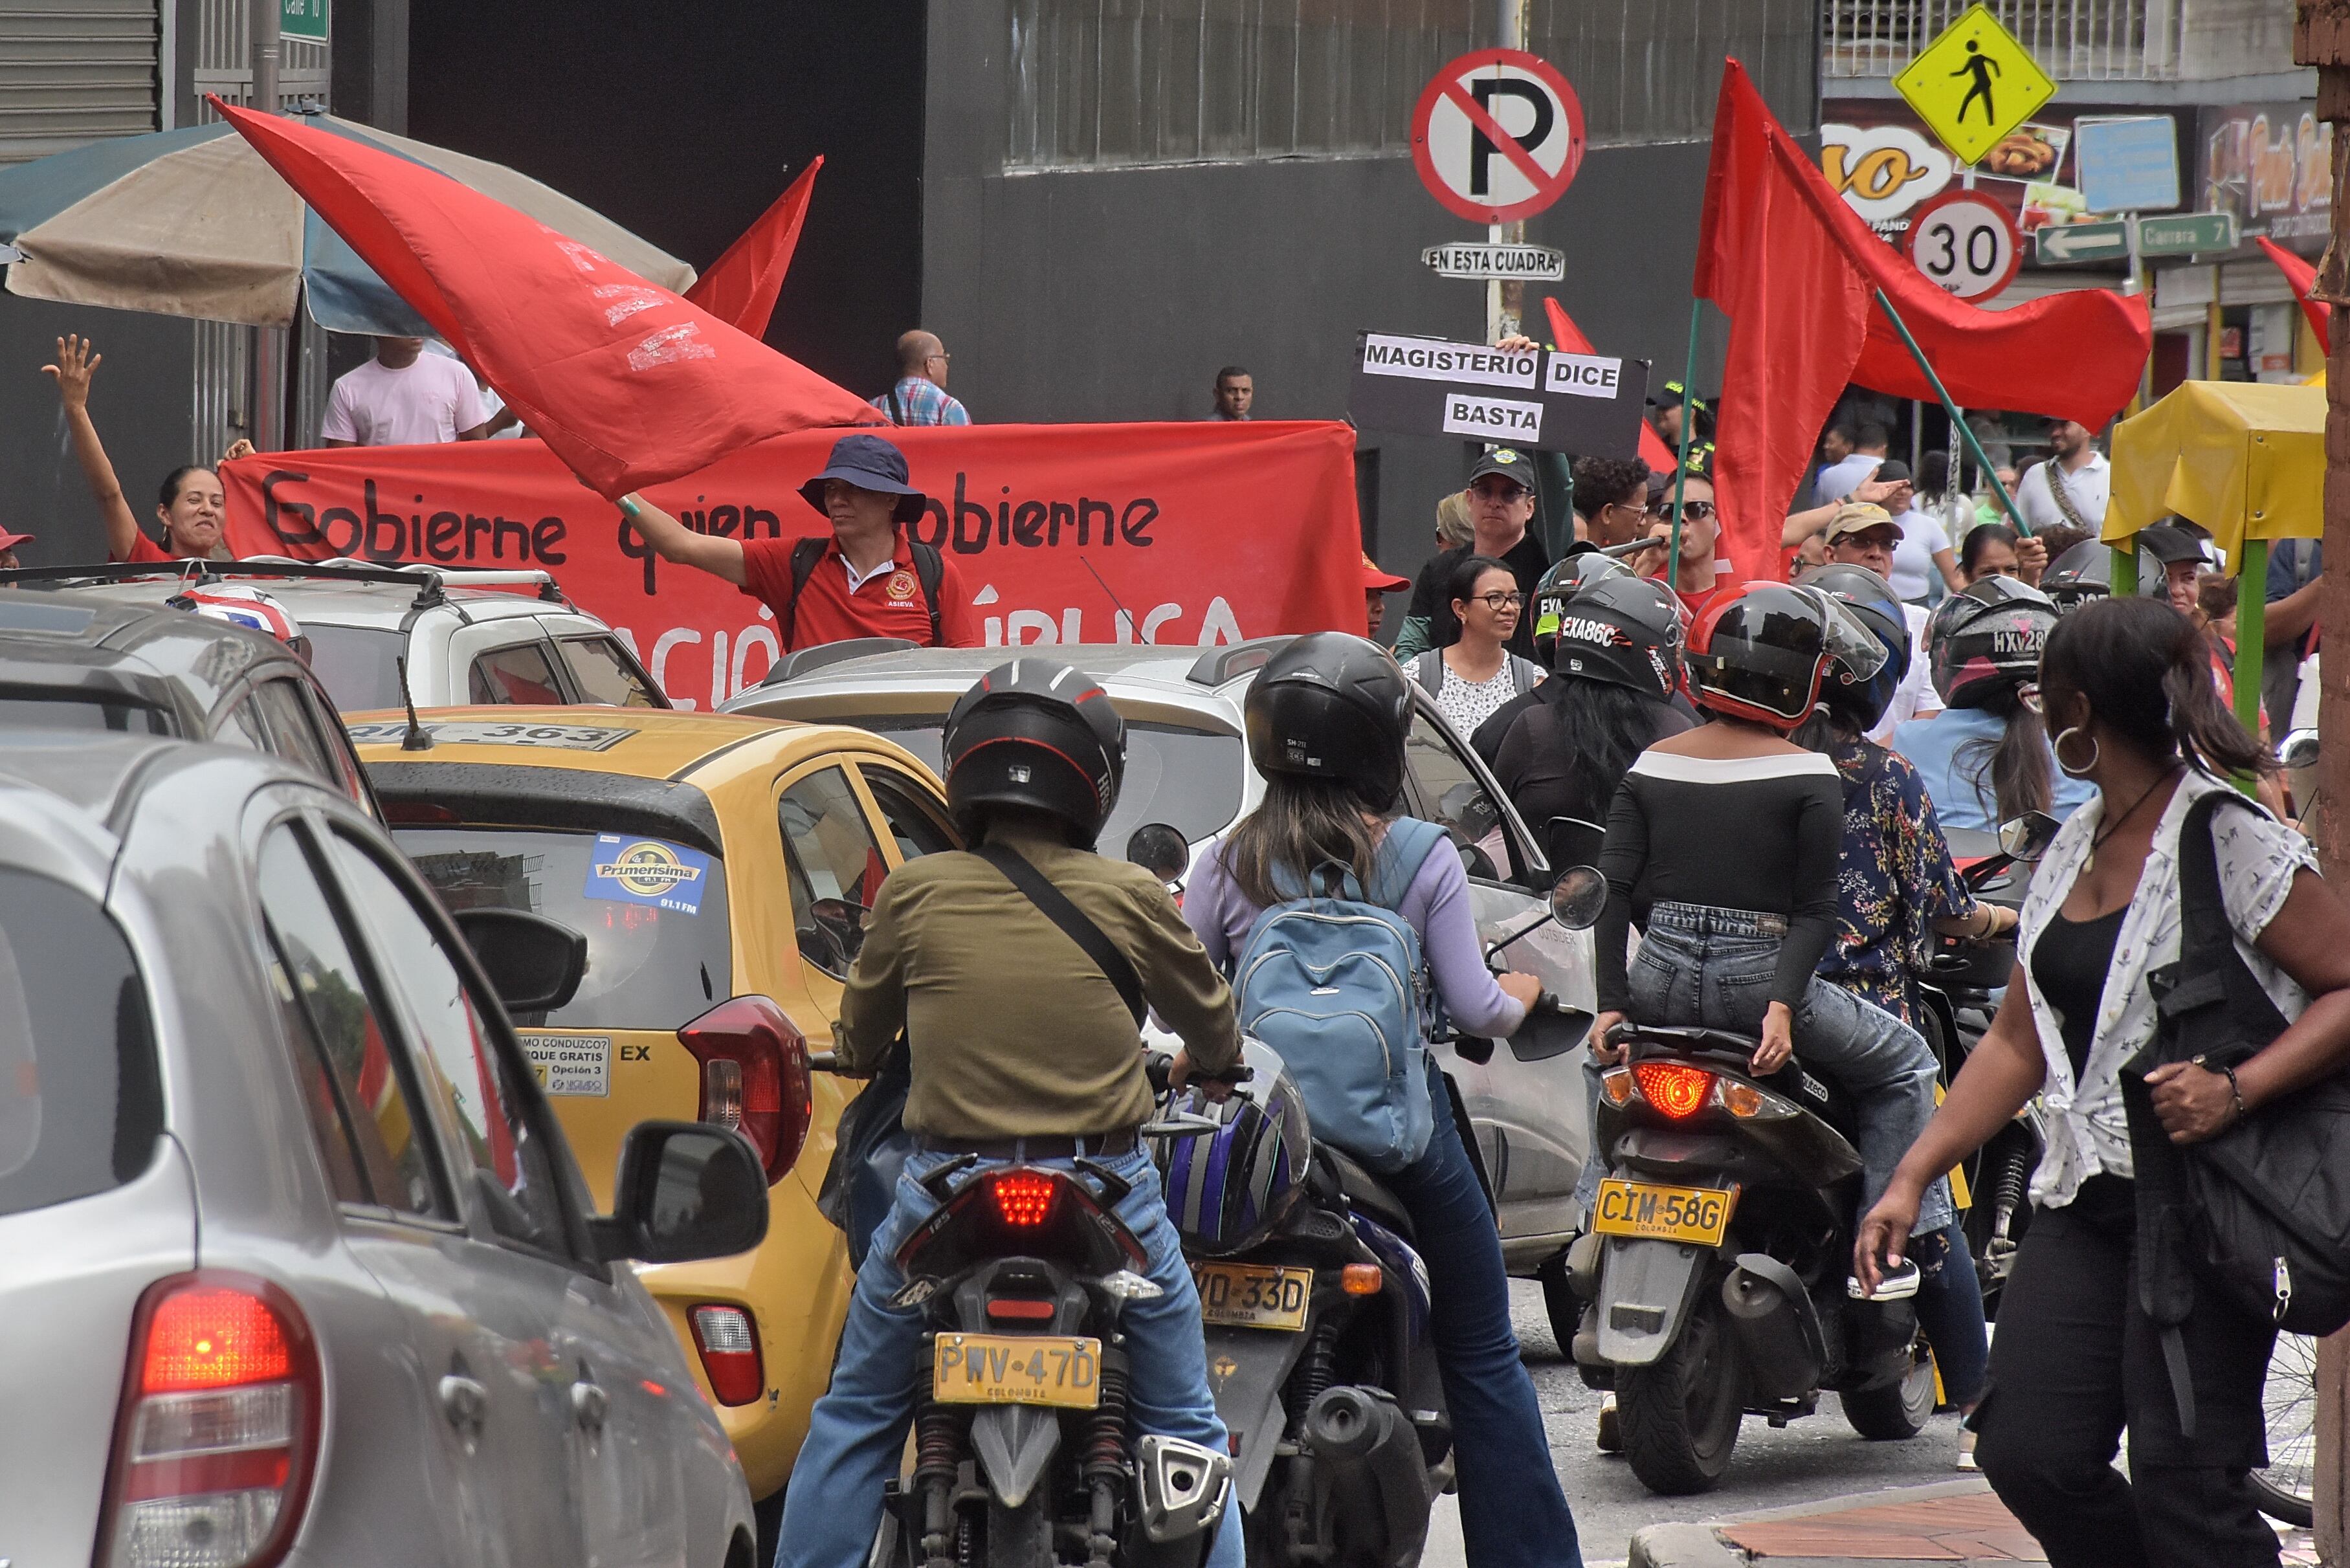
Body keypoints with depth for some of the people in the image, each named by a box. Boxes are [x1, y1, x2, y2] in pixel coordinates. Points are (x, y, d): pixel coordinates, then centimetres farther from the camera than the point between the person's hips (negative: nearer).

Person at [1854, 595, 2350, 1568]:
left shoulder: (2234, 844, -9)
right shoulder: (2074, 851, 16)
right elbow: (2018, 1041, 21)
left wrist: (2237, 1091, -25)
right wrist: (1912, 1178, 15)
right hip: (2084, 1203, 8)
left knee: (2184, 1485, -13)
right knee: (2028, 1454, -3)